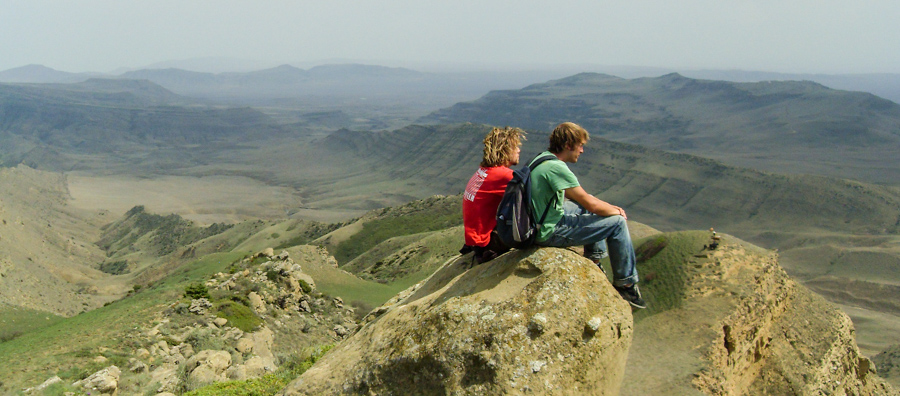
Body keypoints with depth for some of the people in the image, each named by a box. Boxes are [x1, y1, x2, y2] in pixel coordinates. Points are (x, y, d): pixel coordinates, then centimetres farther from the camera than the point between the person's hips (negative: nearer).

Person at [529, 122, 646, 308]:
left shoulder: (541, 159, 7)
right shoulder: (556, 167, -23)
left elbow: (580, 197, 18)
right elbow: (592, 205, -18)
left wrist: (609, 207, 11)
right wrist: (617, 211, 1)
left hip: (537, 223, 10)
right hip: (550, 232, -10)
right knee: (618, 222, -4)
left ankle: (594, 261, 32)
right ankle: (626, 284, 10)